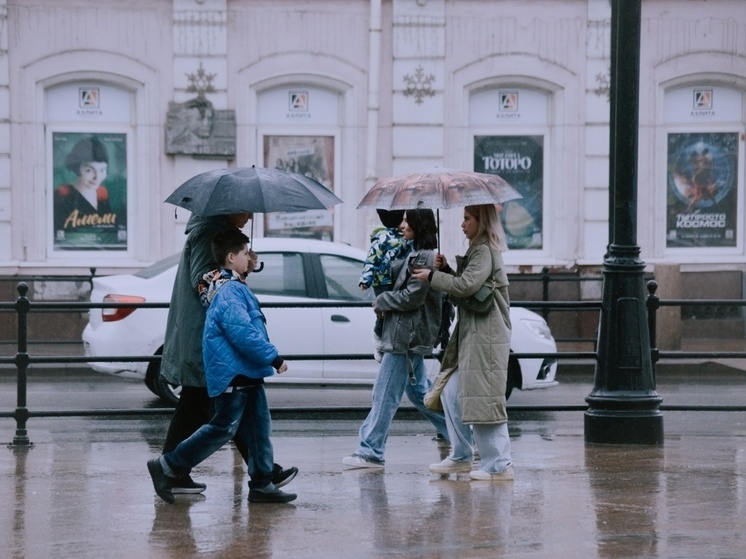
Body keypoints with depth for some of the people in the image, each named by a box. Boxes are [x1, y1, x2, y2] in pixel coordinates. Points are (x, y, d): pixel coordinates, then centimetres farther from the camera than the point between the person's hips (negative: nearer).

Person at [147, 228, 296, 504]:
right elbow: (242, 334, -25)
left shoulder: (235, 287, 15)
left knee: (259, 428, 9)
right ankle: (167, 466, 2)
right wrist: (274, 358, -19)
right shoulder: (229, 292, -18)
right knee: (223, 428, -5)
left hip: (246, 374, 10)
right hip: (231, 375, -10)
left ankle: (262, 485, 13)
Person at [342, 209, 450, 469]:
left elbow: (412, 297, -20)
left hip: (407, 334, -11)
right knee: (418, 390, 18)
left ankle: (370, 452, -4)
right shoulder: (412, 252, 15)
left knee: (385, 394, -7)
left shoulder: (423, 258, -16)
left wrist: (381, 301, -7)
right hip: (408, 334, 11)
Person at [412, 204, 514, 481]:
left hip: (485, 336, -10)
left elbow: (467, 285, -24)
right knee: (451, 393, 12)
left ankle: (500, 465, -8)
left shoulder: (485, 252, -12)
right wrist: (445, 269, 4)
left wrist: (433, 276, -14)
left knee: (482, 399, -10)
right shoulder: (477, 250, 19)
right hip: (470, 335, 10)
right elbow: (463, 285, 20)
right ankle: (461, 457, 20)